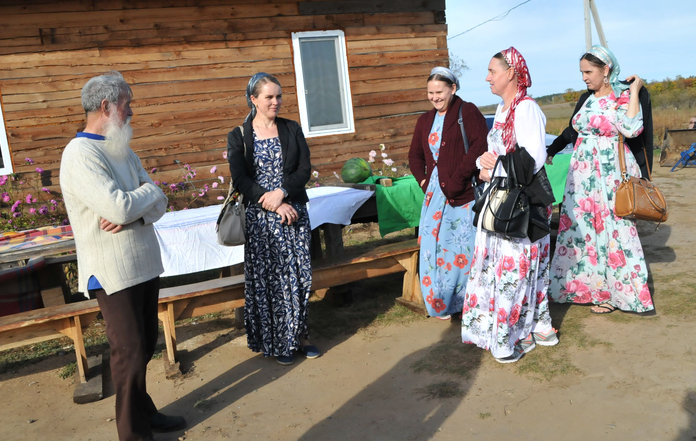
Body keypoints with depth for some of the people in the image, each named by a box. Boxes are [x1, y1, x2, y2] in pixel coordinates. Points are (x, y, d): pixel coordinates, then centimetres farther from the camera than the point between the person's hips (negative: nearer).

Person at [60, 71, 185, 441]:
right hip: (113, 271, -8)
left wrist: (134, 213, -16)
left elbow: (158, 202, 6)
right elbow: (118, 207, -27)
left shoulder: (121, 150, 12)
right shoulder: (80, 154, -16)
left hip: (144, 263, 8)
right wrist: (147, 191, -7)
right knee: (129, 351, 2)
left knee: (145, 345, 17)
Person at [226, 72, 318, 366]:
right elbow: (239, 179, -8)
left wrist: (282, 192, -18)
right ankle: (277, 342, 17)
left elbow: (305, 169, 0)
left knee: (299, 275, 4)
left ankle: (298, 335, 20)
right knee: (267, 279, 3)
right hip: (260, 218, -2)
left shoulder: (292, 130, 7)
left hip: (294, 212, 2)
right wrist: (275, 205, -16)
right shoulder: (238, 137, 0)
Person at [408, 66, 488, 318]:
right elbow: (415, 155, 23)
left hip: (463, 195, -6)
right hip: (435, 194, 6)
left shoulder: (468, 112, -2)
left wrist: (457, 180, -17)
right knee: (435, 247, 7)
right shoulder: (425, 121, 17)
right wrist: (423, 181, 6)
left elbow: (479, 146, -14)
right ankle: (441, 305, 20)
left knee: (464, 249, -2)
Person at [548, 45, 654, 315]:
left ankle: (614, 292, 8)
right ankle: (589, 284, 22)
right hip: (583, 172, 7)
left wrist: (634, 91, -19)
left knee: (610, 229, -3)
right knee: (581, 228, 9)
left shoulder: (622, 96, -7)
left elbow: (631, 129, -23)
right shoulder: (589, 100, 12)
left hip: (610, 173, -7)